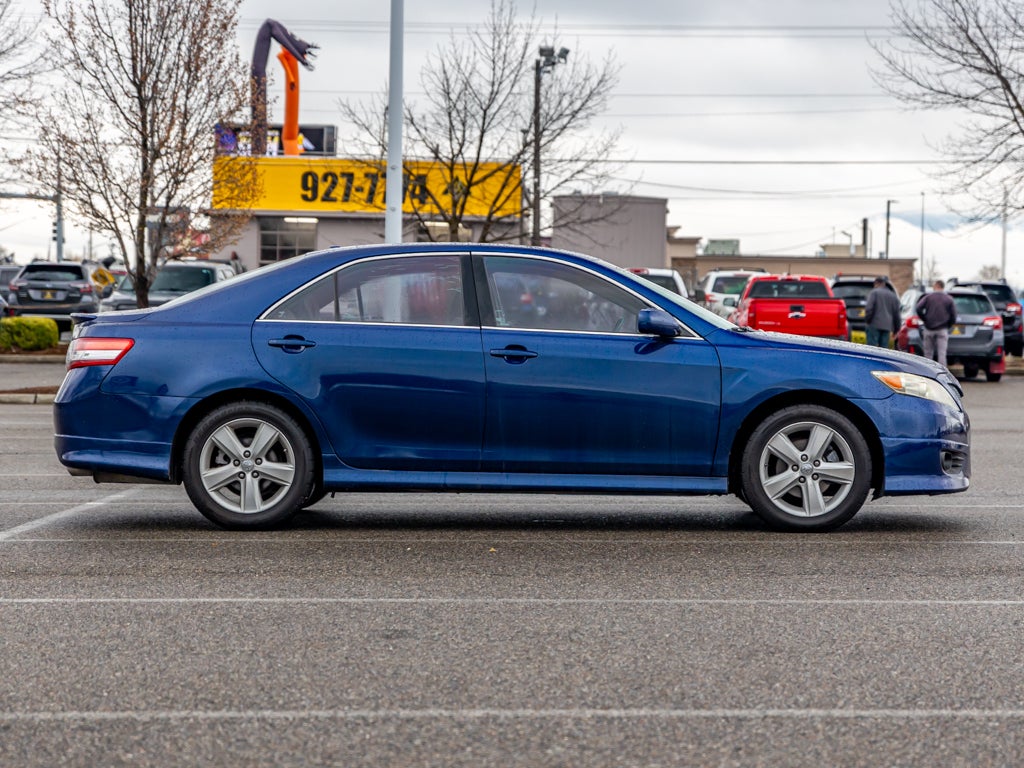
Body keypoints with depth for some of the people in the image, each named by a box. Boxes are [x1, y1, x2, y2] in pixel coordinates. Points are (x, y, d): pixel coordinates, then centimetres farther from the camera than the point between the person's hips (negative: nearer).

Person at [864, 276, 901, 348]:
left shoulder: (874, 292, 1)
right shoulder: (893, 295, 18)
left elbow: (869, 308, -13)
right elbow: (896, 313, 18)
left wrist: (867, 320, -4)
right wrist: (896, 329, 22)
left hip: (875, 324, -5)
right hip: (887, 326, 5)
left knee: (872, 346, -7)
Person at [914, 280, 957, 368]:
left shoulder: (928, 297, 2)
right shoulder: (949, 299, 4)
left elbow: (918, 308, -11)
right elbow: (953, 315, -1)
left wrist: (924, 319, 2)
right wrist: (948, 325, 12)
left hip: (929, 329, 0)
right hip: (942, 330, 0)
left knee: (928, 353, 8)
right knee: (941, 354, -4)